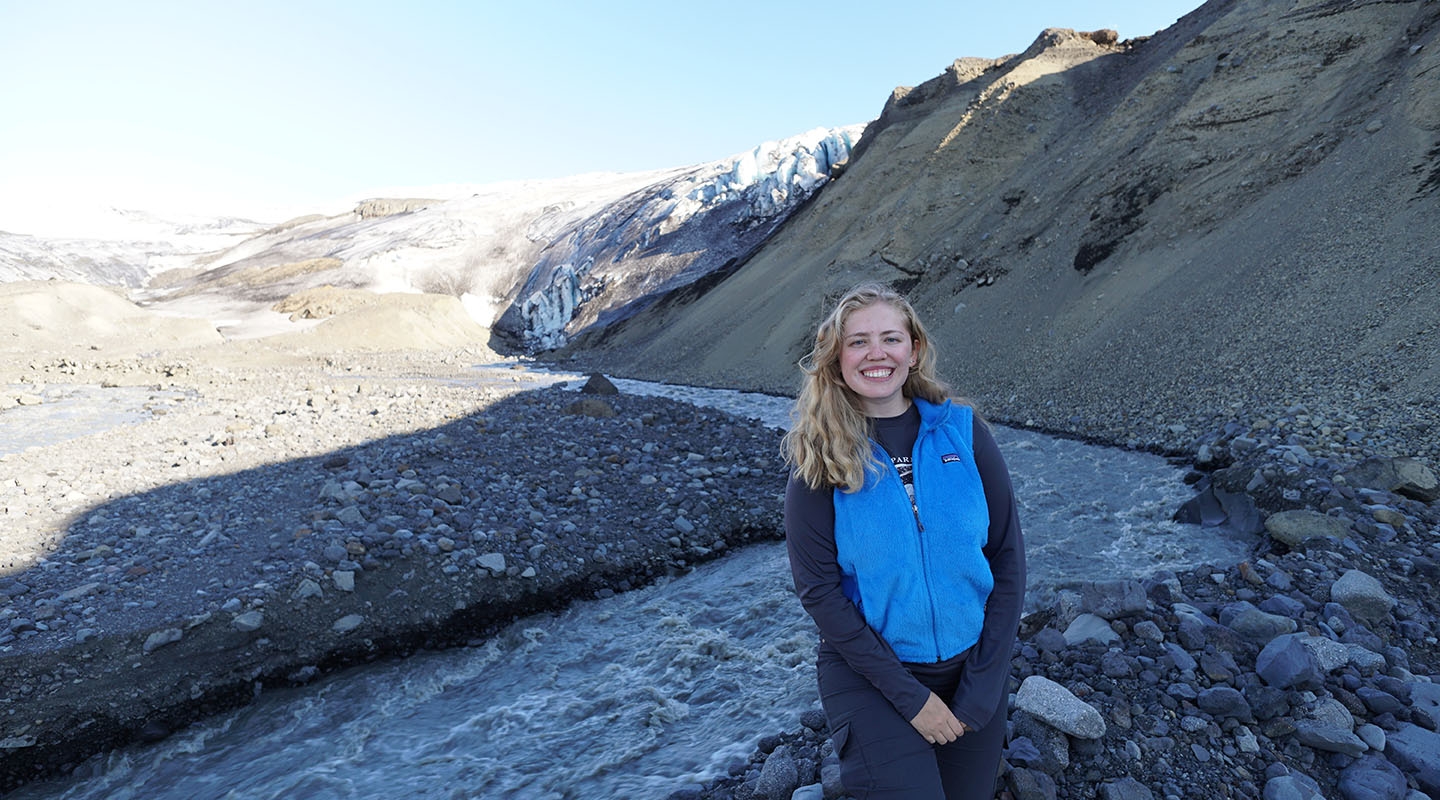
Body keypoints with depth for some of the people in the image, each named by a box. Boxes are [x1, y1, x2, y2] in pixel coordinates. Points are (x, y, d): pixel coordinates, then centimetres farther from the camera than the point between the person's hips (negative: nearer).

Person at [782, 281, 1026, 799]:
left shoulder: (963, 430, -7)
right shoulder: (819, 459, -13)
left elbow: (1007, 556, -5)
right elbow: (819, 591, -14)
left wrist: (981, 691, -8)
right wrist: (911, 697, -15)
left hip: (972, 662, 3)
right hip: (868, 672, -2)